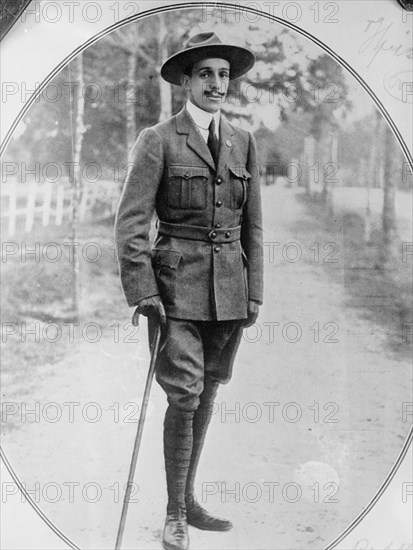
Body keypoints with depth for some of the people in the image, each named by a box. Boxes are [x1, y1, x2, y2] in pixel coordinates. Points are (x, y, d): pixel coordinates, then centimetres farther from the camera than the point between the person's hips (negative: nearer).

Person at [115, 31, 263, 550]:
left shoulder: (243, 142, 9)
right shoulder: (158, 140, -4)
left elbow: (252, 226, 12)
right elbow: (131, 222, -8)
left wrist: (254, 292, 8)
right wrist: (143, 293, -14)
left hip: (230, 287, 4)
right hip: (179, 283, -4)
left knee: (207, 393, 11)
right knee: (185, 395, -10)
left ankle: (188, 501, 26)